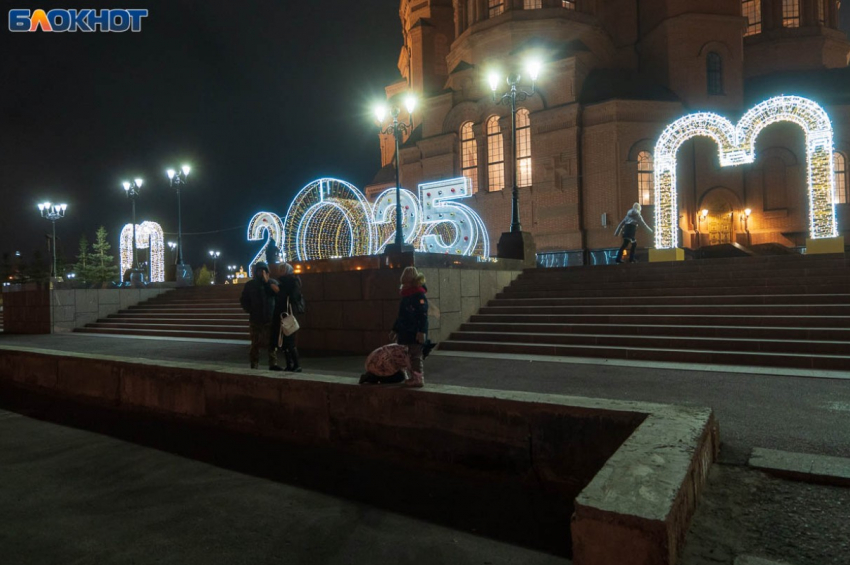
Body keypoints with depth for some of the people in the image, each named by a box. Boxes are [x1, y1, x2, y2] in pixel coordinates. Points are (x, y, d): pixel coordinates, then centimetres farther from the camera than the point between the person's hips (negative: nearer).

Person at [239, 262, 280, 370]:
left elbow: (278, 292, -16)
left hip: (270, 318, -1)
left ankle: (273, 364, -4)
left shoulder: (272, 282, 4)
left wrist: (267, 281, -19)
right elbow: (243, 300, 11)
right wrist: (250, 310, -2)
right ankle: (254, 366, 7)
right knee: (256, 344, 1)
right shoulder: (250, 285, 8)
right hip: (256, 319, 1)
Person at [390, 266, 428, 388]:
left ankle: (419, 379, -1)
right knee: (411, 355, 14)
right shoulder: (406, 295, 17)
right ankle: (414, 377, 22)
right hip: (408, 332, 9)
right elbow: (401, 316, 24)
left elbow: (423, 315, -19)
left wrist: (421, 331, -25)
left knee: (416, 355, -6)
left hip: (416, 333, -9)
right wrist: (395, 330, 26)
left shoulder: (420, 295, -12)